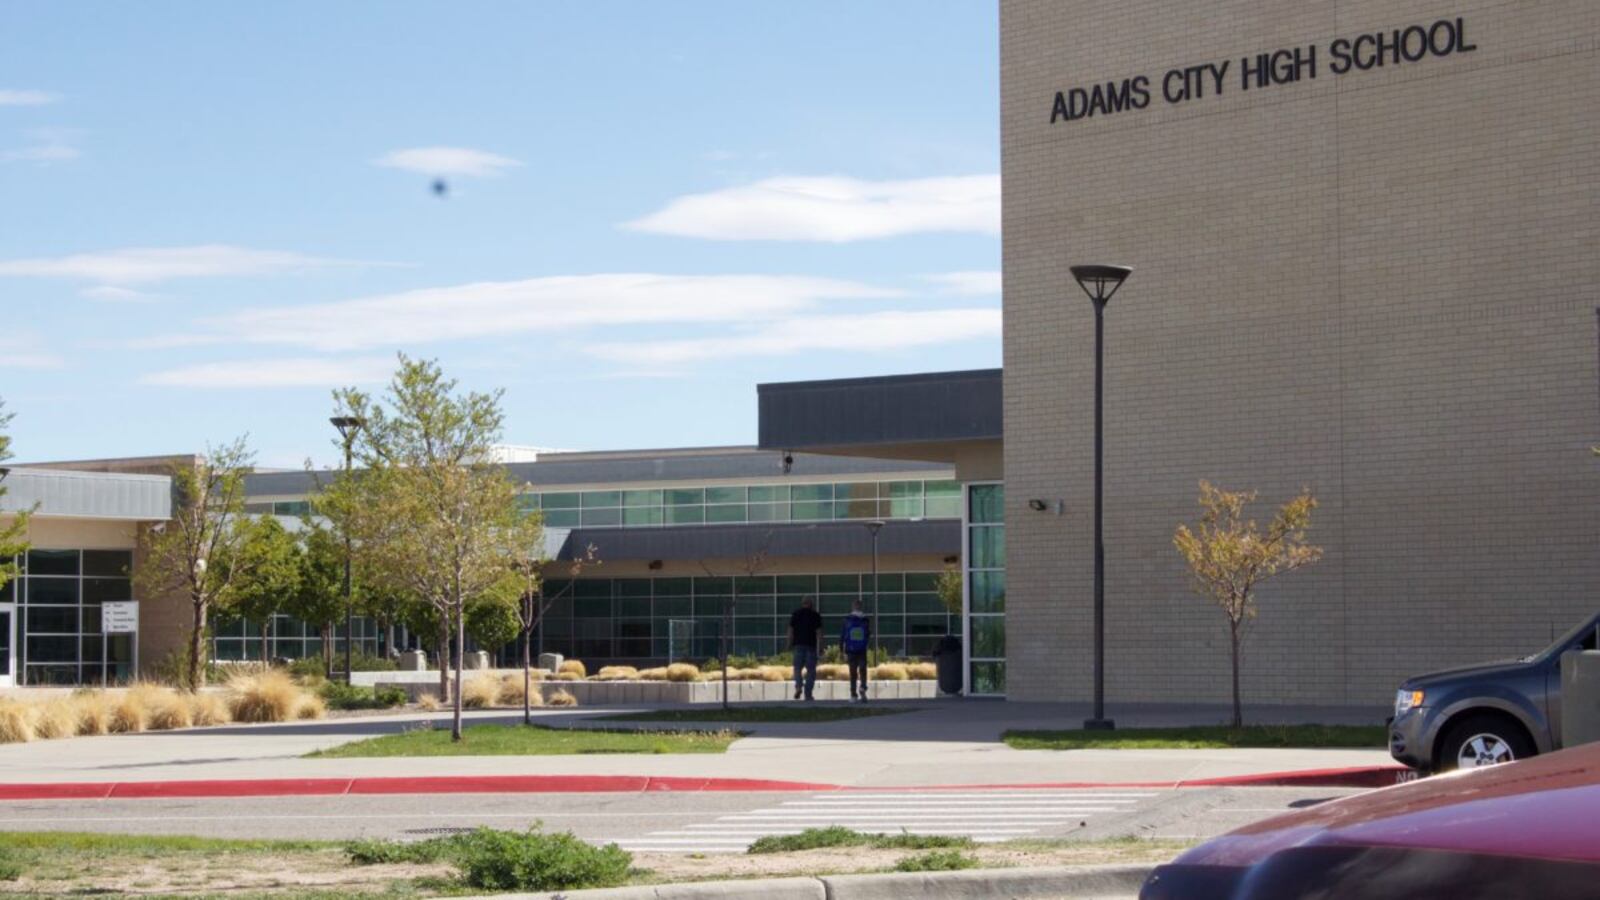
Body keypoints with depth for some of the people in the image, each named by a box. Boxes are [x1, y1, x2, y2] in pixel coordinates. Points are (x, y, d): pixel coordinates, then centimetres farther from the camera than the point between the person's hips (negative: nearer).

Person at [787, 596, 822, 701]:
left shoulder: (795, 614, 5)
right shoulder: (815, 615, 2)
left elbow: (790, 630, 3)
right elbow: (819, 632, -2)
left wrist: (790, 644, 9)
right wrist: (820, 646, 0)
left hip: (798, 645, 1)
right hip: (811, 645, -1)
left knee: (797, 667, 10)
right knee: (811, 670, 5)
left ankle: (798, 686, -16)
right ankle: (808, 693, 2)